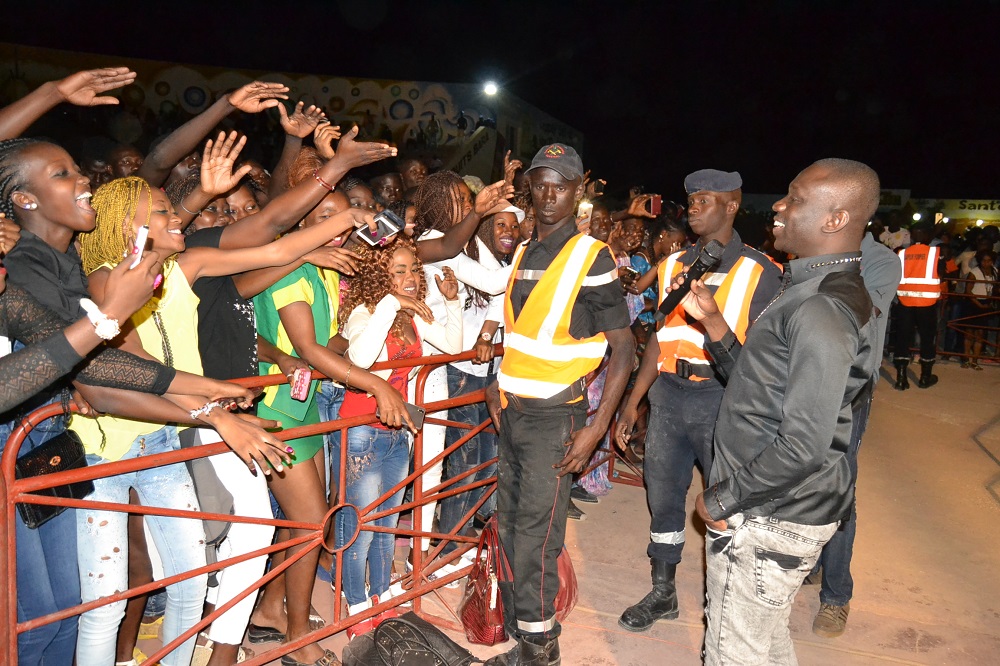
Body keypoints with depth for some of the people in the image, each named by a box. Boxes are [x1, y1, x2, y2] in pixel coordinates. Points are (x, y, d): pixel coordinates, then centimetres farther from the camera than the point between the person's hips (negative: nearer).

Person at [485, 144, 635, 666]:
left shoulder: (592, 257, -9)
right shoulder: (522, 251, 12)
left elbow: (623, 347, -10)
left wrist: (597, 428, -16)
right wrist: (500, 383, 14)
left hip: (554, 416, -7)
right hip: (513, 410, 7)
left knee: (534, 538, -3)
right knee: (509, 529, 13)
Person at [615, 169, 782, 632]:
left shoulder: (760, 272, -4)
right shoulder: (673, 265, 11)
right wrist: (632, 401, 13)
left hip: (722, 399, -5)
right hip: (667, 396, 5)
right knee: (662, 498, 13)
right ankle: (662, 593, 32)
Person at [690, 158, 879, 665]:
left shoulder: (824, 309, -24)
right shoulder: (813, 289, 10)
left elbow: (803, 443, -28)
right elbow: (757, 382, 12)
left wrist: (722, 498, -16)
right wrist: (712, 320, 4)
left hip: (766, 520, -10)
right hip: (778, 510, 10)